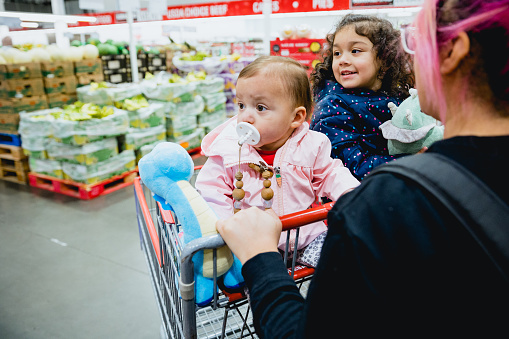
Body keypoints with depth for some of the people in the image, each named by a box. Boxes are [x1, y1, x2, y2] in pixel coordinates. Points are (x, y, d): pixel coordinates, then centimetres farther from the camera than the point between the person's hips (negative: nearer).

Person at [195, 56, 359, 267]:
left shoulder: (310, 146, -4)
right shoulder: (227, 152, -8)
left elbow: (329, 174, 10)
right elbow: (212, 193, -5)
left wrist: (350, 193, -10)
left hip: (305, 235, 2)